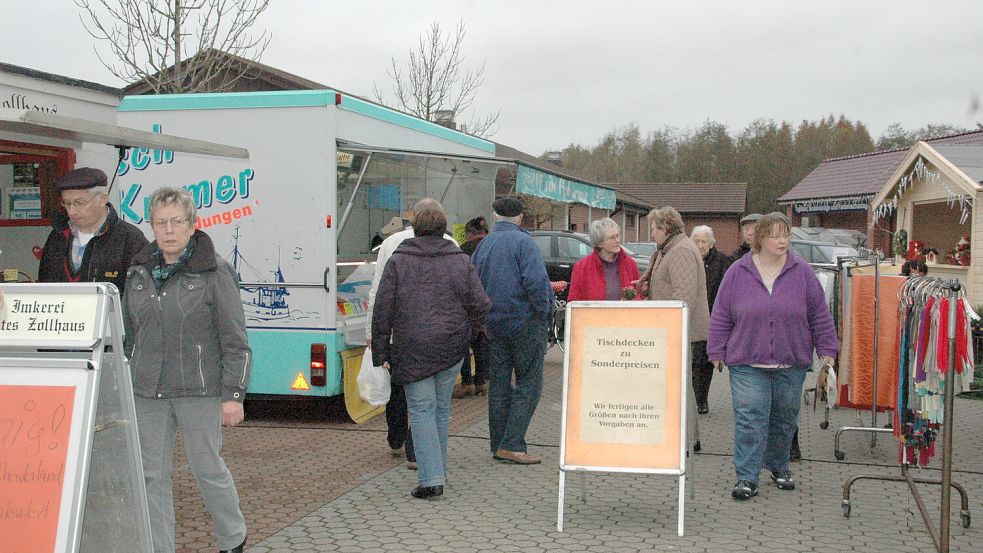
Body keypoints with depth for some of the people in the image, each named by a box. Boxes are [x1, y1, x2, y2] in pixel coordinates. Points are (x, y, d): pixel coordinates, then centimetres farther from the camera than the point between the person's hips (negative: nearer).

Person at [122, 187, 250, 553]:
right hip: (147, 390, 4)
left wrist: (233, 394, -10)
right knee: (152, 474, 6)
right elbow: (129, 334, 17)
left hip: (198, 389, -4)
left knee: (208, 468, 5)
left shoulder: (214, 272, -6)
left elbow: (235, 341, -6)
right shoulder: (139, 271, 9)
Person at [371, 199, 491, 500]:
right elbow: (481, 305, -1)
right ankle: (438, 471, 25)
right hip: (452, 349, 3)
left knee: (422, 410, 0)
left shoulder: (398, 261, -3)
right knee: (441, 409, 15)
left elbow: (383, 310, -5)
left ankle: (431, 478, -8)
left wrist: (381, 352, 0)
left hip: (412, 350, -3)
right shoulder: (460, 261, 3)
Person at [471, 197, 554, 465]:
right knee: (529, 383, -1)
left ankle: (498, 445, 16)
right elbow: (536, 281, -23)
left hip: (496, 323, 7)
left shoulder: (483, 245, 10)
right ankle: (512, 444, -6)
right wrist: (543, 310, -9)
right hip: (526, 321, -6)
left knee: (499, 383, 12)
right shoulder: (522, 242, -11)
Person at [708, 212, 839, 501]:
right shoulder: (737, 273, -1)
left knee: (785, 419, 13)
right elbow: (721, 316, 4)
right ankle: (747, 478, -5)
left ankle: (778, 466, 32)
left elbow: (820, 314, 6)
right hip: (747, 363, -2)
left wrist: (826, 350, 3)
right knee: (750, 419, -8)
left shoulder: (802, 272, 1)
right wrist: (717, 352, 3)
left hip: (791, 364, 2)